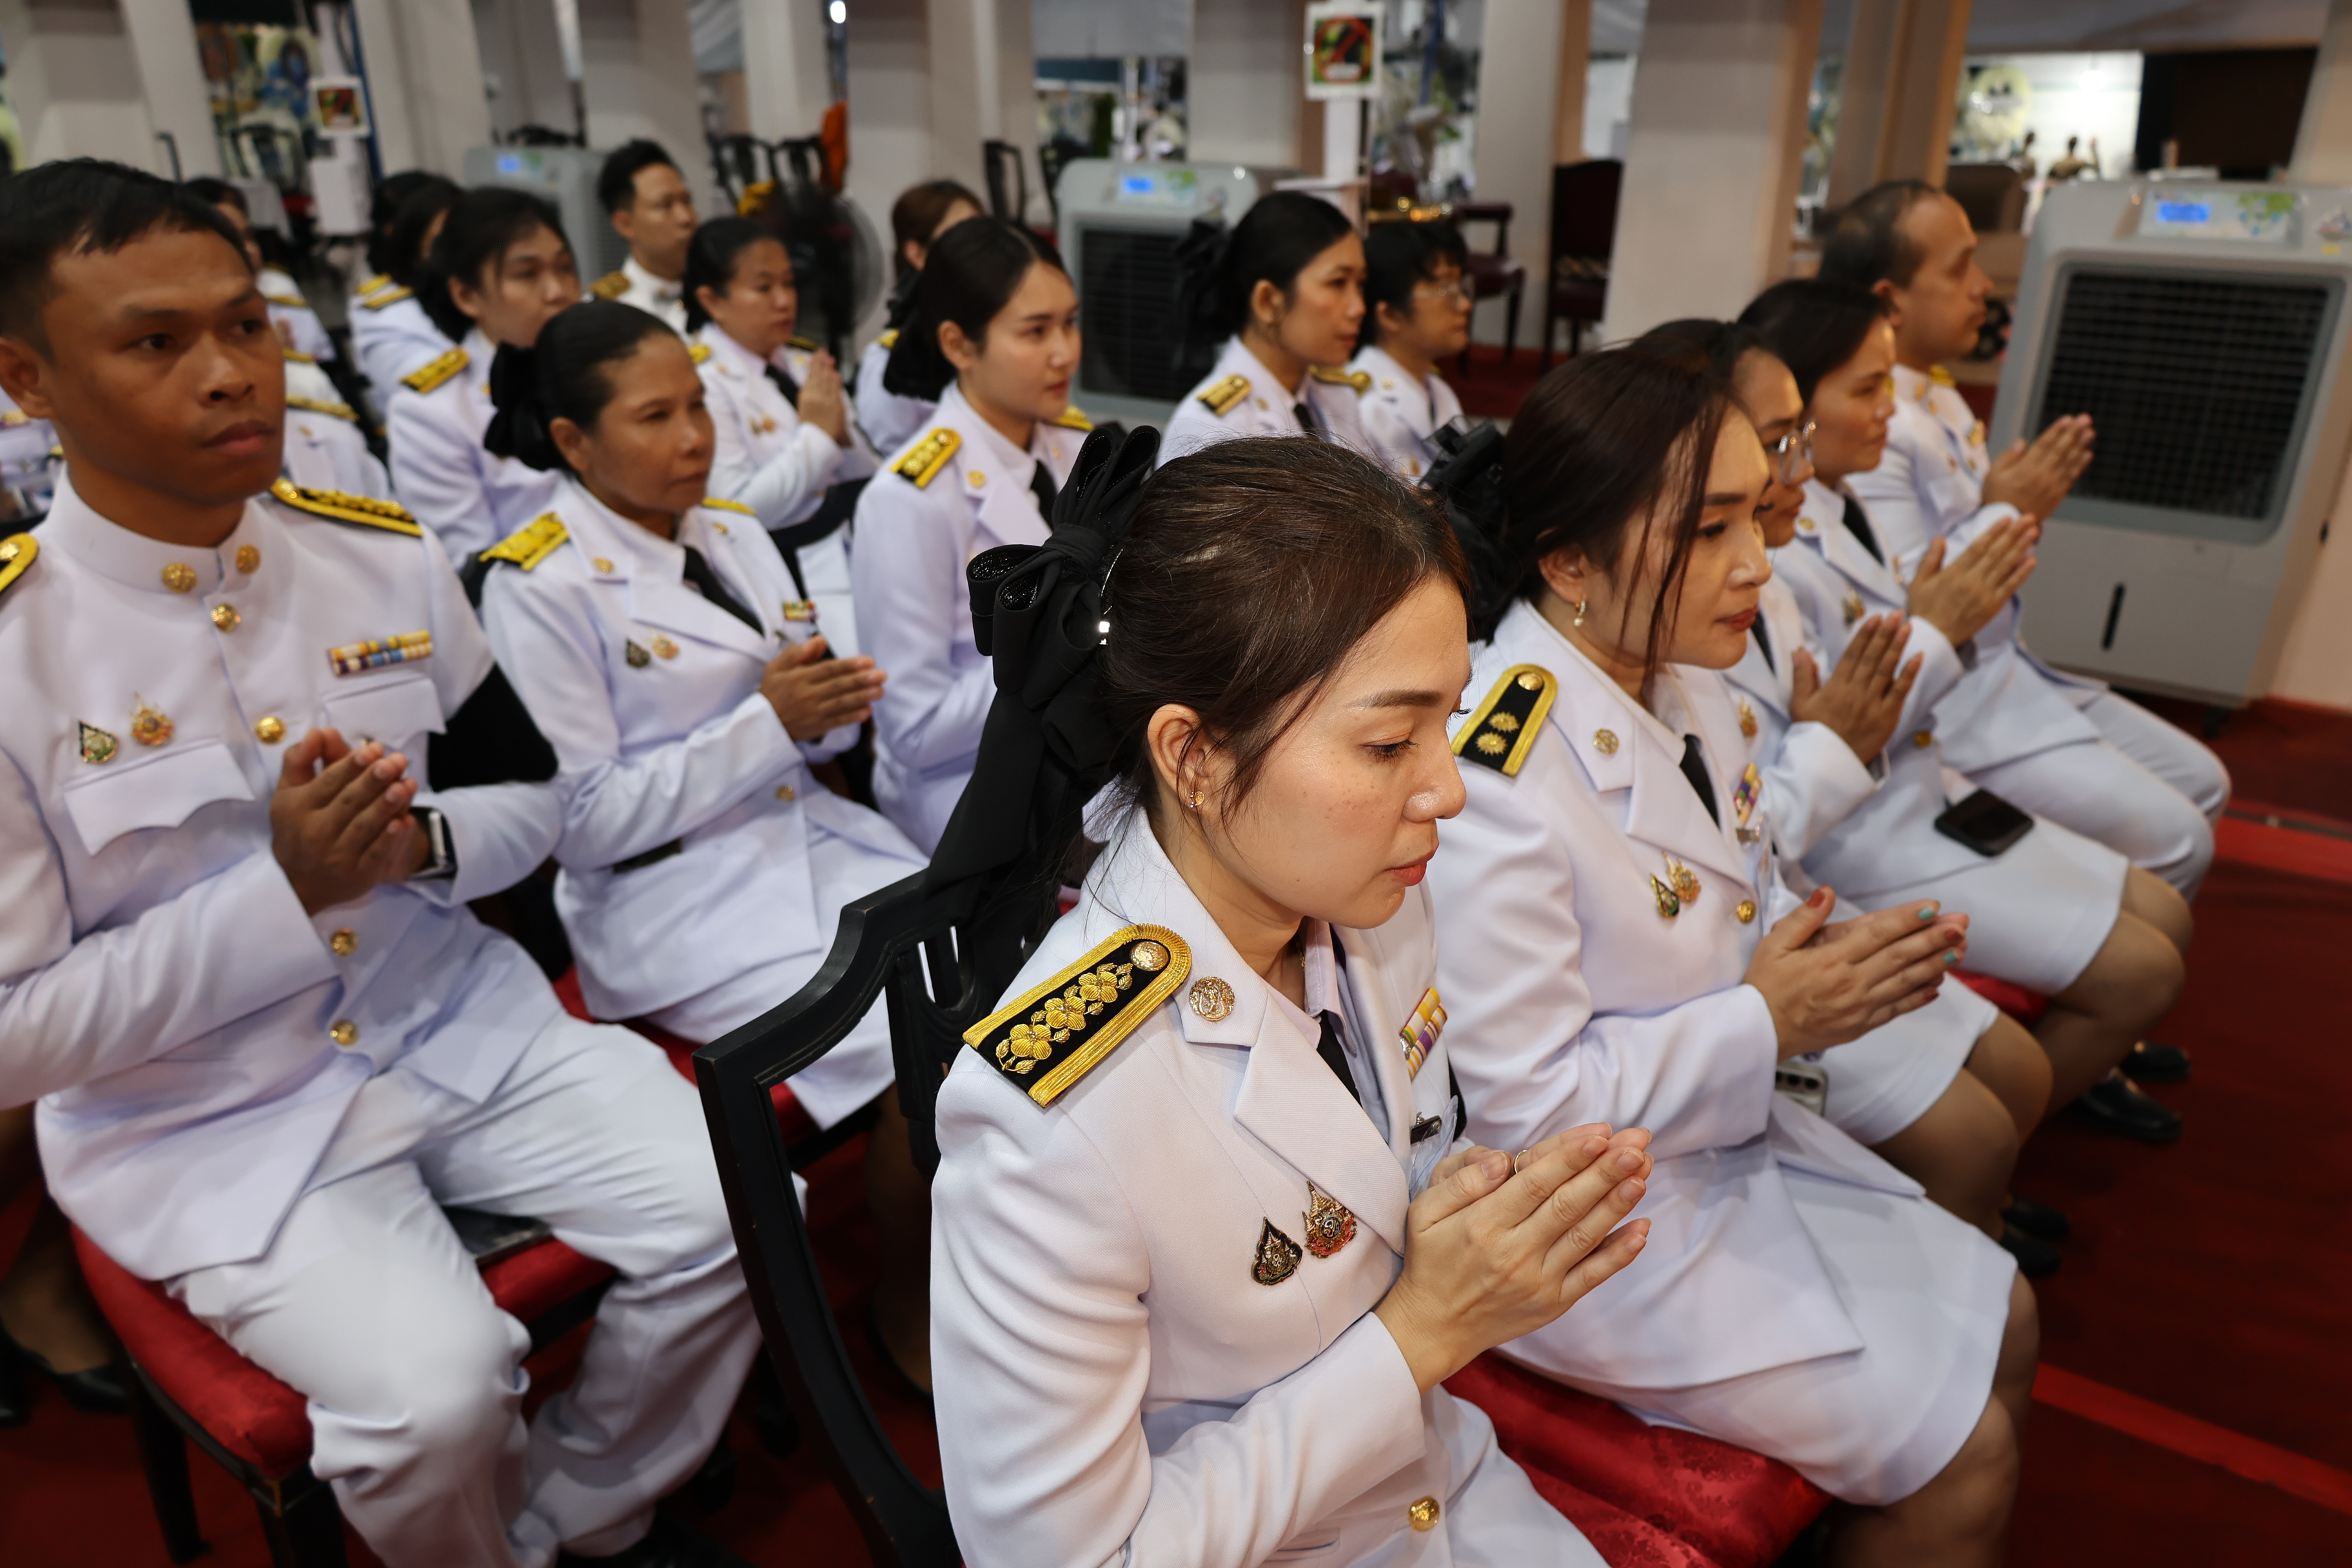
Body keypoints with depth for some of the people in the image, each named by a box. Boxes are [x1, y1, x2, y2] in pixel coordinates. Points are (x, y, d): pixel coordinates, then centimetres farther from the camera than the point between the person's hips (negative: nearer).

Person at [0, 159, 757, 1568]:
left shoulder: (388, 557, -1)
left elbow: (536, 802, 8)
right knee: (435, 1388, -24)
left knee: (729, 1215, -10)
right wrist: (281, 889, -22)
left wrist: (422, 841, -15)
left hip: (459, 1021, 4)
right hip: (204, 1119, -3)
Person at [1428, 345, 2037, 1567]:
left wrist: (1828, 964, -8)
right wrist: (1767, 1023, -22)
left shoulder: (1680, 682, -2)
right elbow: (1521, 1109, -26)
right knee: (1960, 1463, -1)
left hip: (1731, 1132, 9)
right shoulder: (1496, 776, -31)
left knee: (2002, 1328, 17)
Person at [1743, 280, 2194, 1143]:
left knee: (2165, 917, 15)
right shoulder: (1766, 555, -25)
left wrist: (1979, 599, -2)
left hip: (1927, 795, 9)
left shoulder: (1838, 512, 4)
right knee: (2141, 970, -5)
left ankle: (2078, 1067, 41)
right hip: (1864, 840, -9)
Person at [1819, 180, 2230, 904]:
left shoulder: (1939, 400, 9)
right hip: (1951, 707, -10)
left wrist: (2025, 503, 2)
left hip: (2007, 669, 11)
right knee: (2173, 842, -10)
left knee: (2202, 782, 16)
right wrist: (2006, 513, -18)